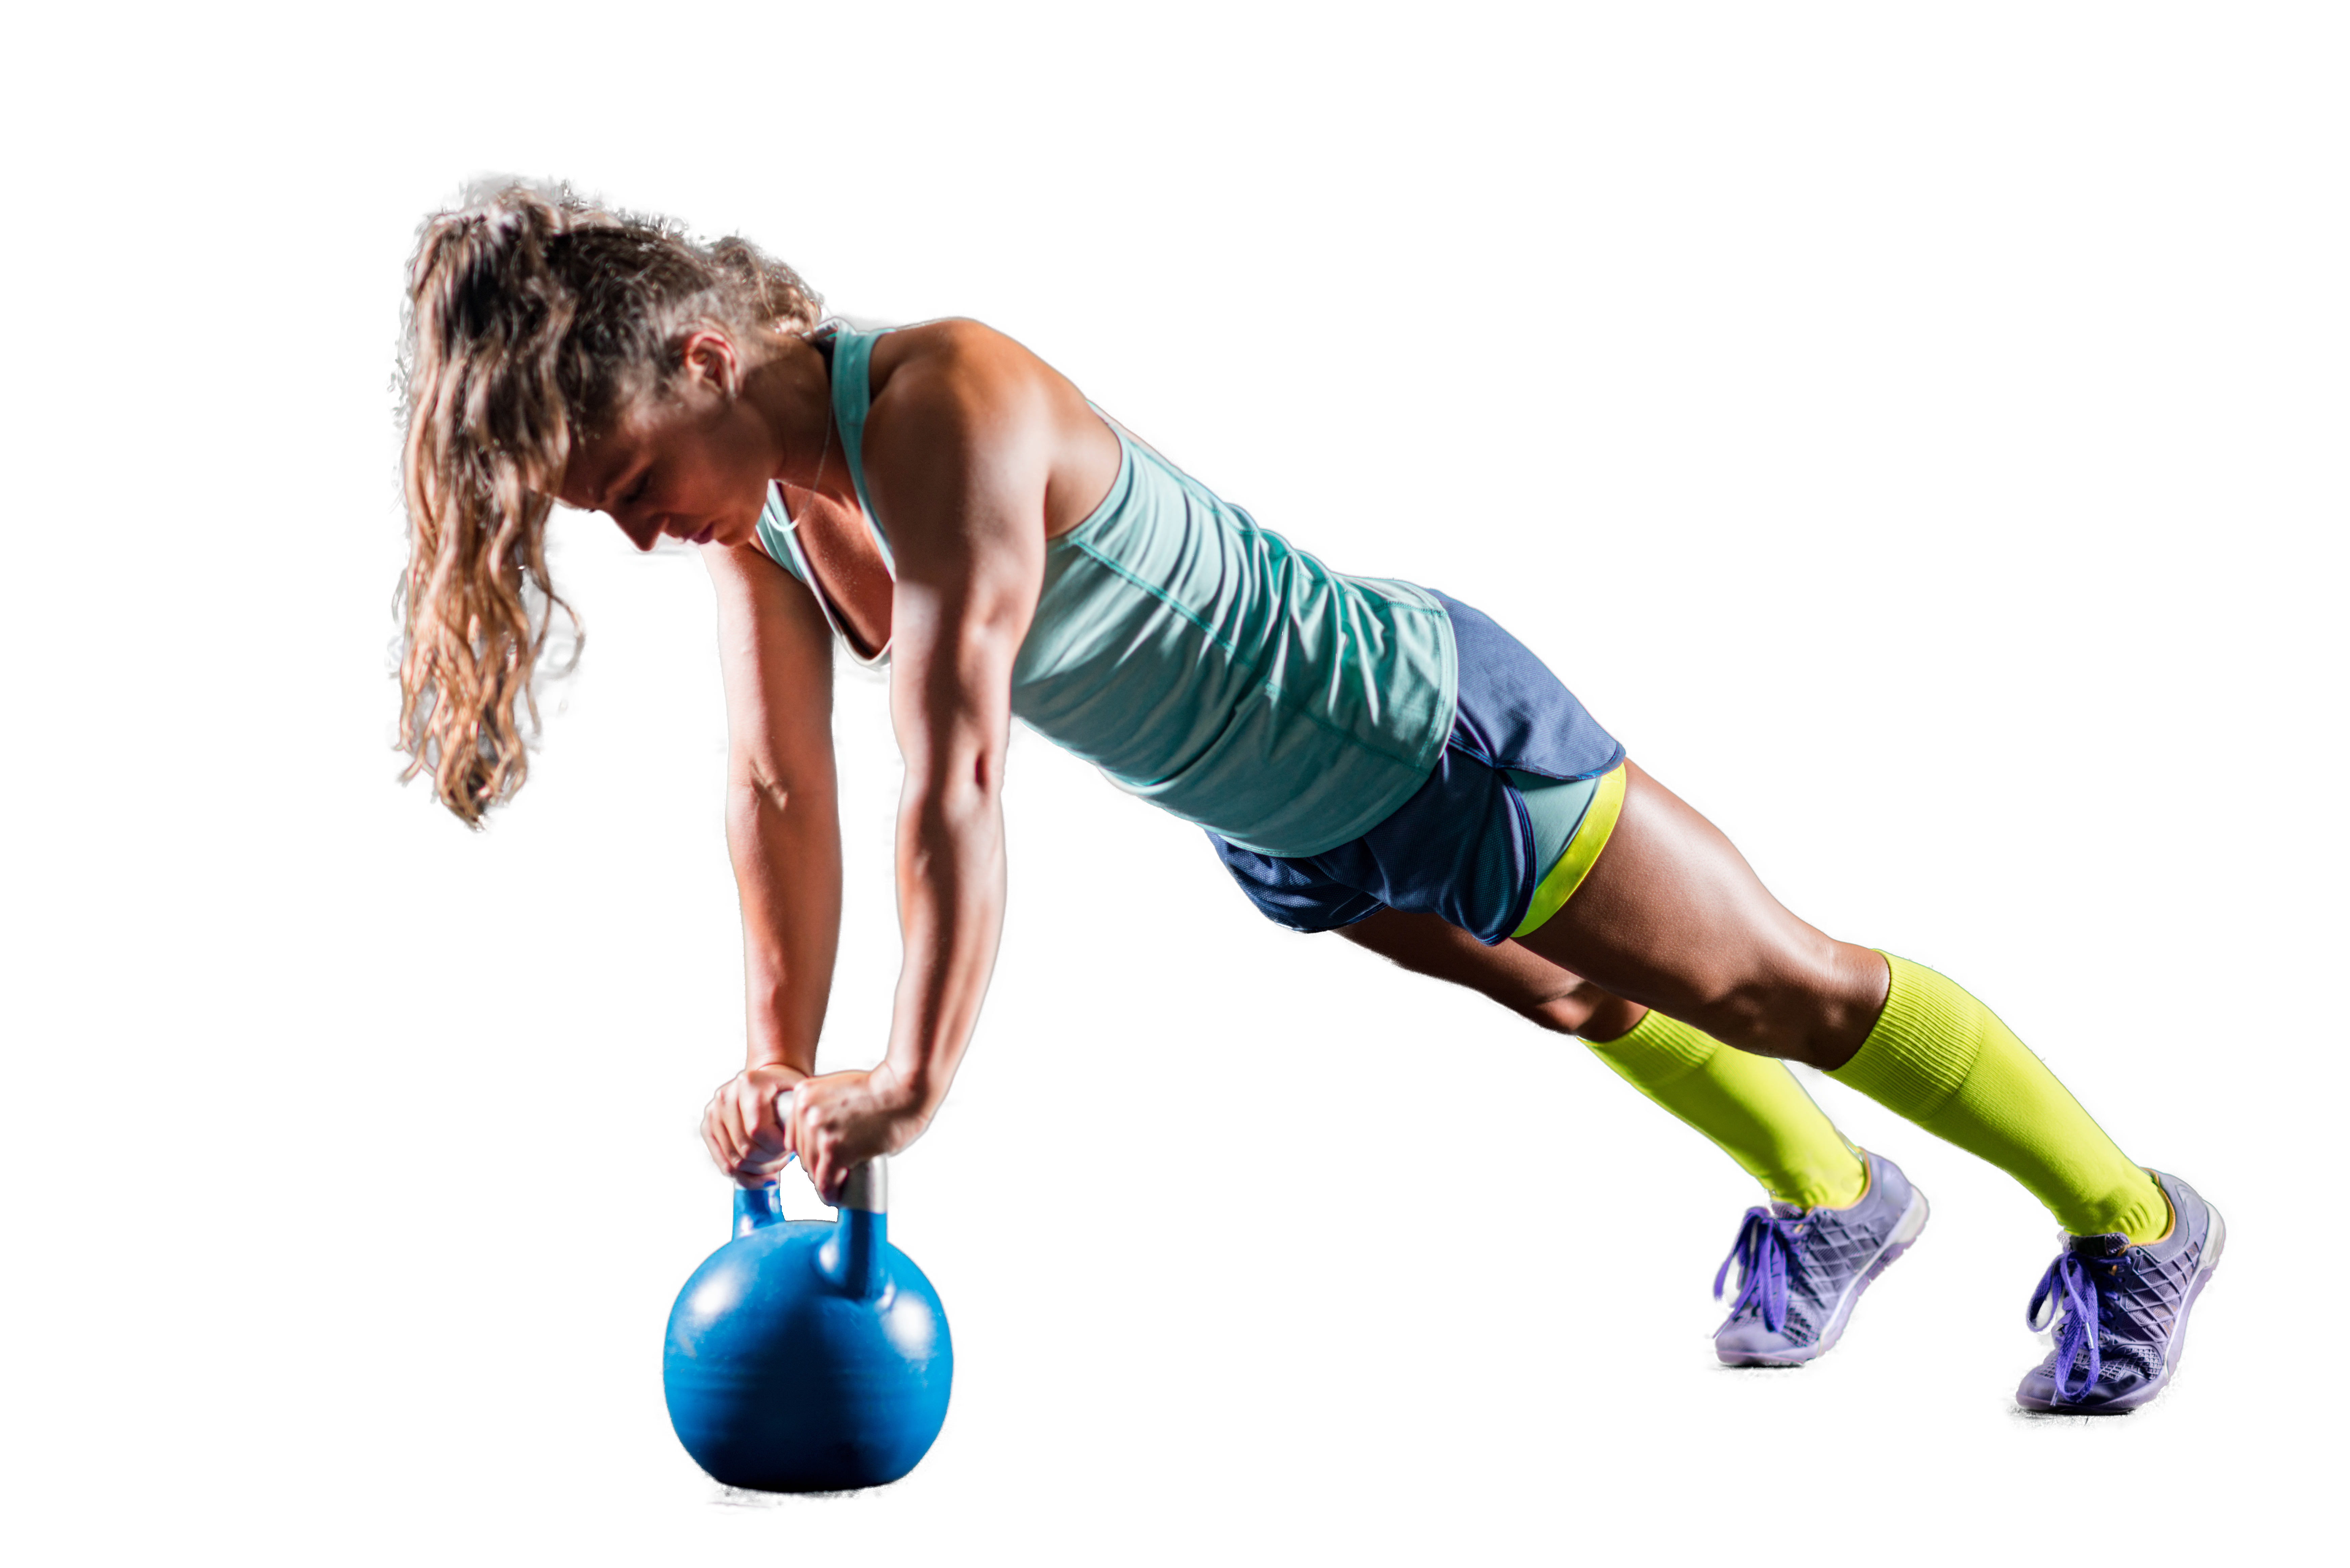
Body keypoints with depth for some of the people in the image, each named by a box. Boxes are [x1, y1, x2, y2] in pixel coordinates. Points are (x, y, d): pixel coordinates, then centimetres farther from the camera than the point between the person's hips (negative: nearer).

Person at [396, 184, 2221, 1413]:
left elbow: (957, 772, -40)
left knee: (1779, 987, 8)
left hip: (1430, 735, -8)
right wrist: (779, 1063, -10)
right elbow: (781, 790, -6)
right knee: (1575, 998, 29)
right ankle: (1829, 1203, 55)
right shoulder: (756, 493, -10)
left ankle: (2138, 1225, 27)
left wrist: (911, 1081, -40)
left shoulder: (947, 407, -36)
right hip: (1287, 836, 8)